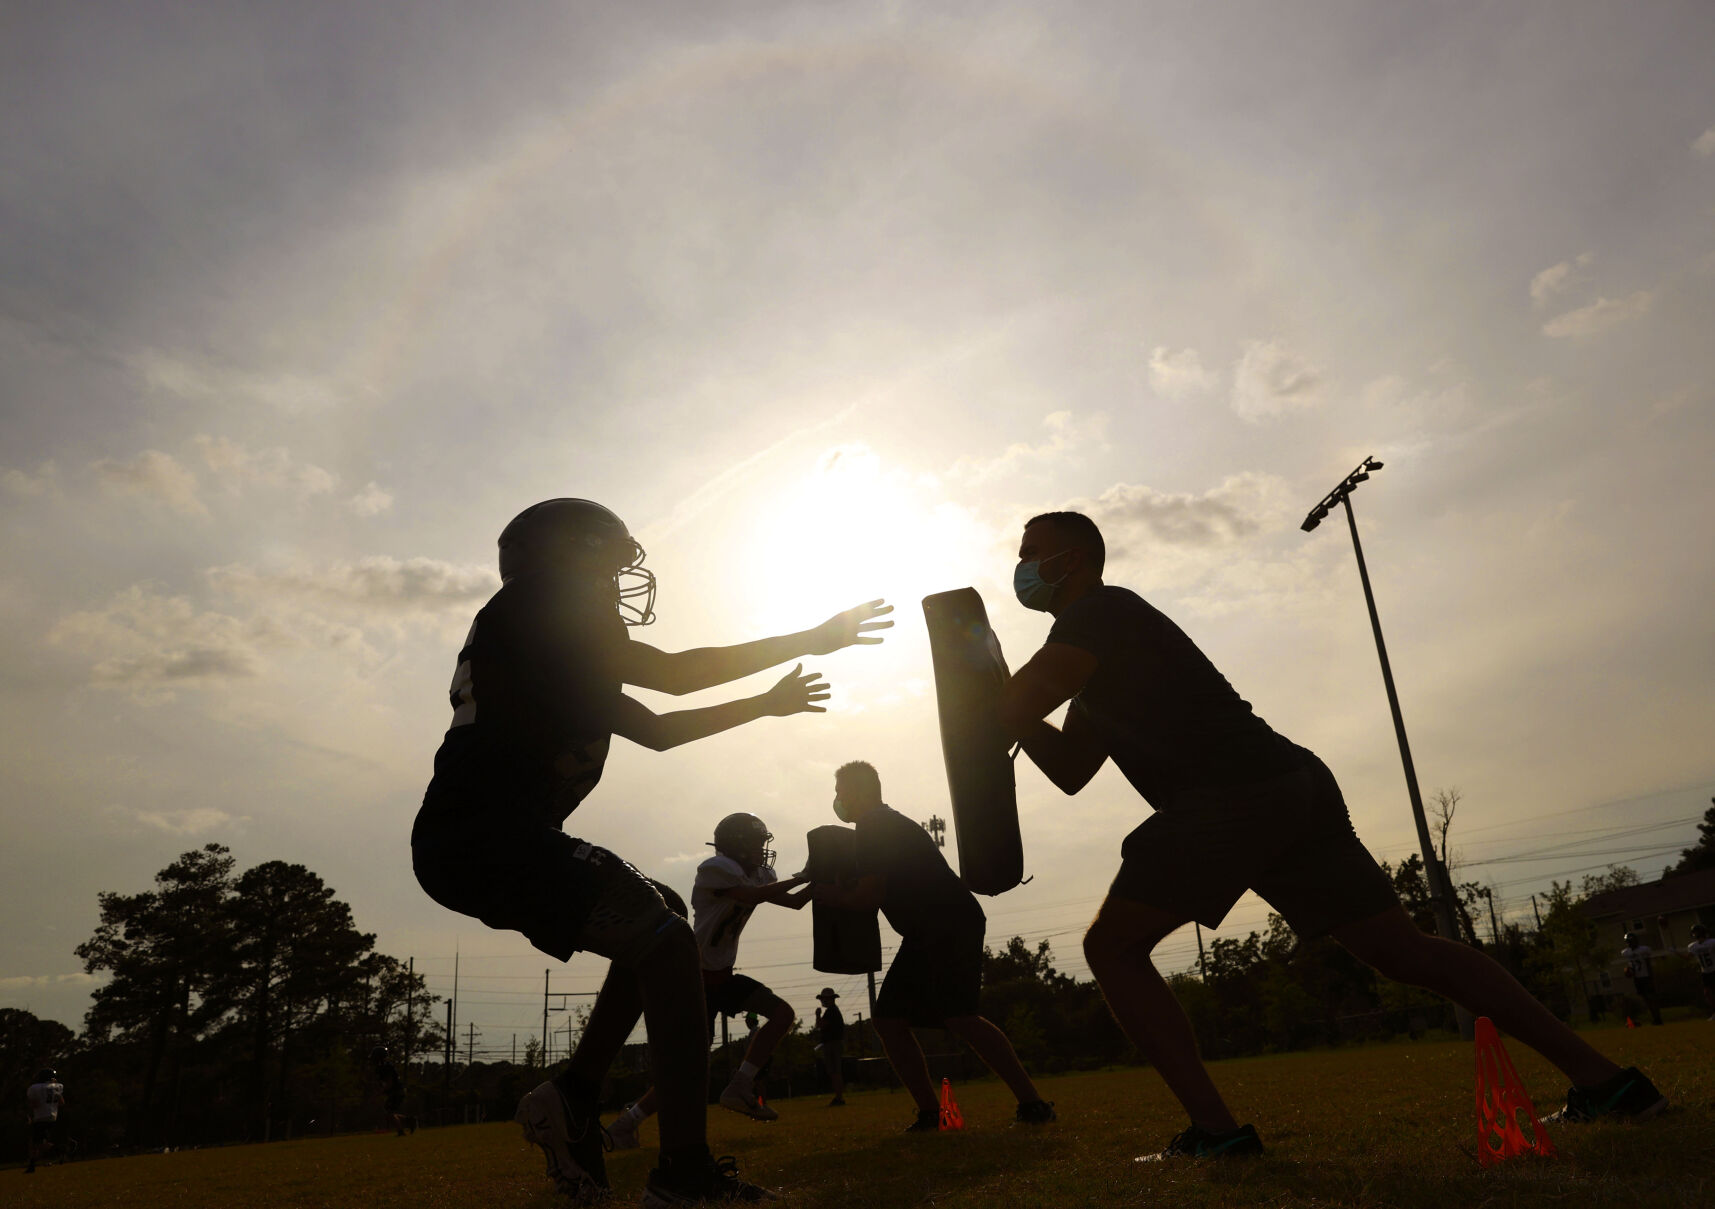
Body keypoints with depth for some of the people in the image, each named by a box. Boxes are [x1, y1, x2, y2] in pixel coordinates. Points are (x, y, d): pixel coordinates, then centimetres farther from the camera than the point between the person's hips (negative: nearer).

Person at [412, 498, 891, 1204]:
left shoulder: (569, 650, 24)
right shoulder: (540, 599, -3)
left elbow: (655, 730, 27)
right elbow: (672, 673, -8)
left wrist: (764, 704, 28)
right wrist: (809, 639, -2)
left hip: (460, 845, 10)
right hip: (487, 832, -10)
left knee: (661, 915, 16)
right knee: (667, 943, -13)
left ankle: (575, 1093, 12)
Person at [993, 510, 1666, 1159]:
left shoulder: (1098, 613, -1)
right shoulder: (1101, 648, 28)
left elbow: (1013, 712, -15)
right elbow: (1070, 770, 26)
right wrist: (1014, 708, 21)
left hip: (1233, 797, -10)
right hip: (1294, 788, 10)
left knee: (1111, 947, -2)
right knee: (1405, 950, 12)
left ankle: (1214, 1129, -6)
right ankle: (1604, 1081, 15)